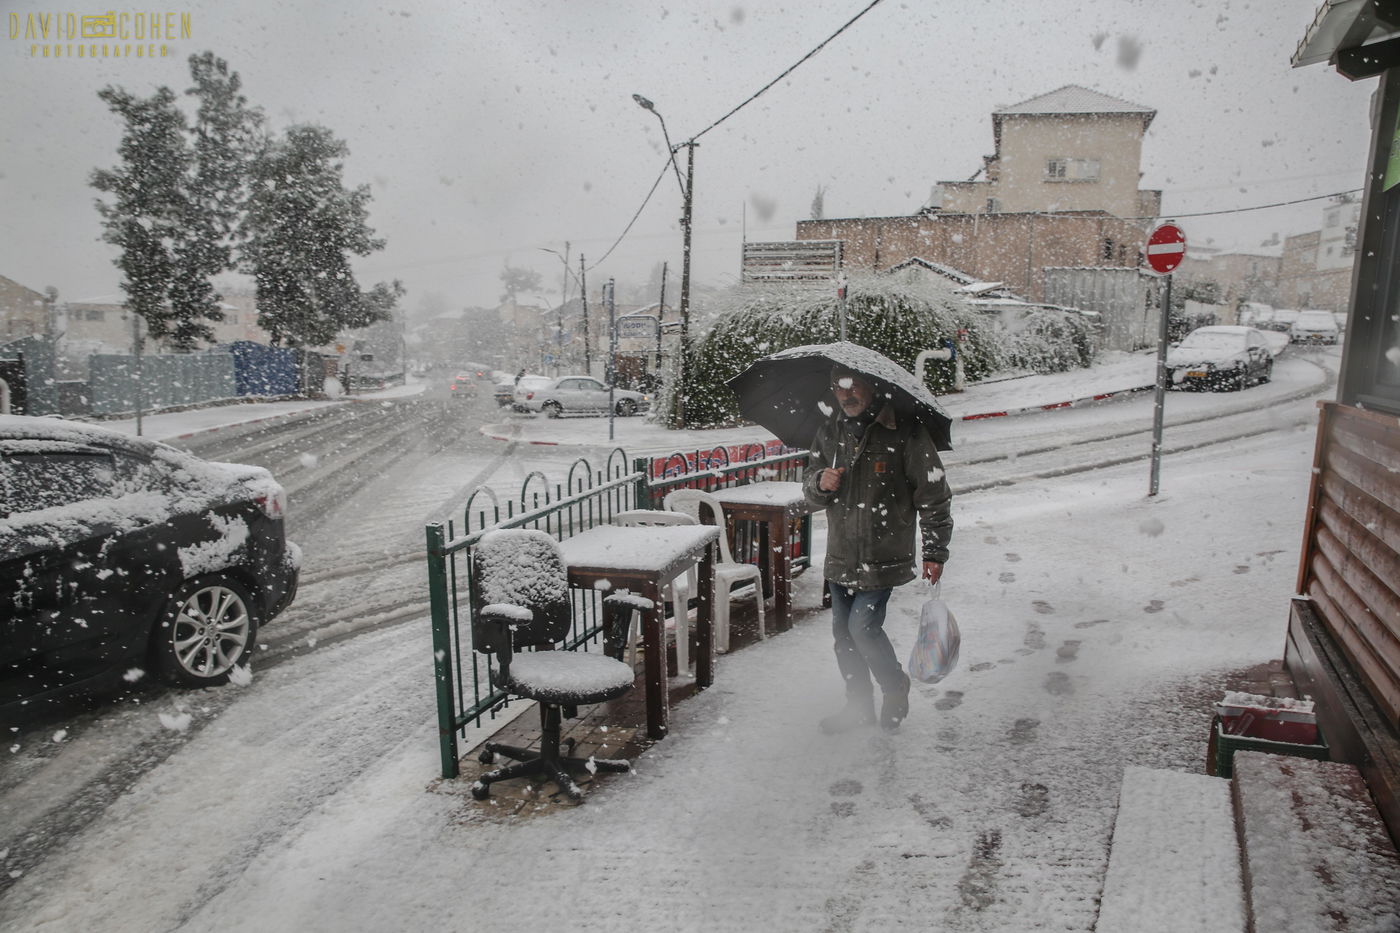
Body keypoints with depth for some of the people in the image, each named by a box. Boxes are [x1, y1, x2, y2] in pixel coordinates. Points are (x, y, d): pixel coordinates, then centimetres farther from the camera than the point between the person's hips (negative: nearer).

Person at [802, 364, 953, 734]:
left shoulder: (904, 432, -12)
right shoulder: (831, 431, 5)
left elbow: (934, 496, -7)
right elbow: (810, 482, 14)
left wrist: (935, 552, -5)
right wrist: (820, 482, -11)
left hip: (883, 555, -6)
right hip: (840, 554, 6)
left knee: (863, 627, -9)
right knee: (843, 631, 11)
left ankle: (896, 689, 21)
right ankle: (859, 706, 30)